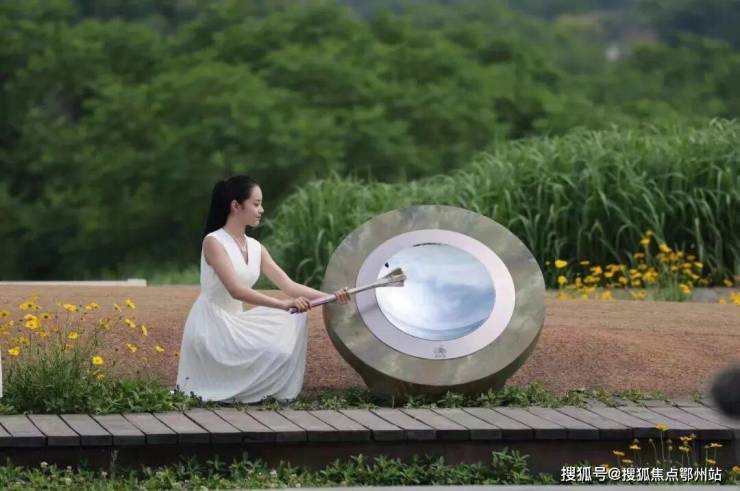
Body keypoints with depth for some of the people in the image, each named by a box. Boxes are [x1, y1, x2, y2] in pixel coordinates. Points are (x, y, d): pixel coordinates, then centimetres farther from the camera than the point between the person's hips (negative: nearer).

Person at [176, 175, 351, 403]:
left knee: (294, 320, -5)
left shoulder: (255, 248, 9)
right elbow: (236, 290, -28)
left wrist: (330, 296, -8)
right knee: (275, 352, -21)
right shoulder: (213, 242, -16)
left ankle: (277, 393, 0)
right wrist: (283, 305, -36)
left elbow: (289, 286, 6)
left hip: (235, 323, 8)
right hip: (210, 325, -8)